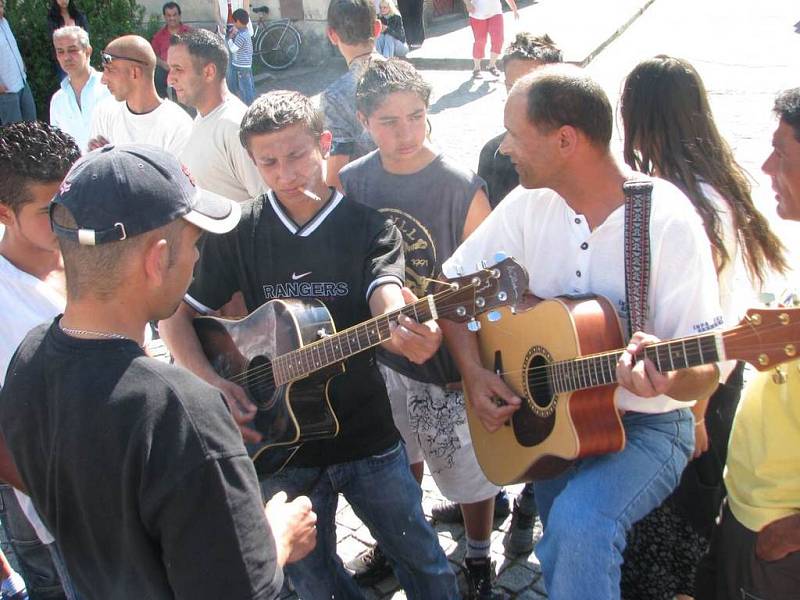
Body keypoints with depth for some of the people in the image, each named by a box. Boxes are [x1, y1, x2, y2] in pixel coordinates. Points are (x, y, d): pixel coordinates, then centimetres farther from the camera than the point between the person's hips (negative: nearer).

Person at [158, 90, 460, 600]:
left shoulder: (369, 227, -7)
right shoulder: (238, 232, -3)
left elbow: (387, 297, -24)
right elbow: (175, 312, 1)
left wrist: (407, 331, -48)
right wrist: (209, 380, -16)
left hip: (367, 434, -1)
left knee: (422, 559, 13)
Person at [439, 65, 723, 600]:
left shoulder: (669, 222, -20)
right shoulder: (530, 204, -5)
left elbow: (705, 372, -18)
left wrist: (668, 377, -41)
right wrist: (473, 369, -11)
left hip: (645, 422, -5)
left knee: (579, 523, -31)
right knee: (562, 556, 13)